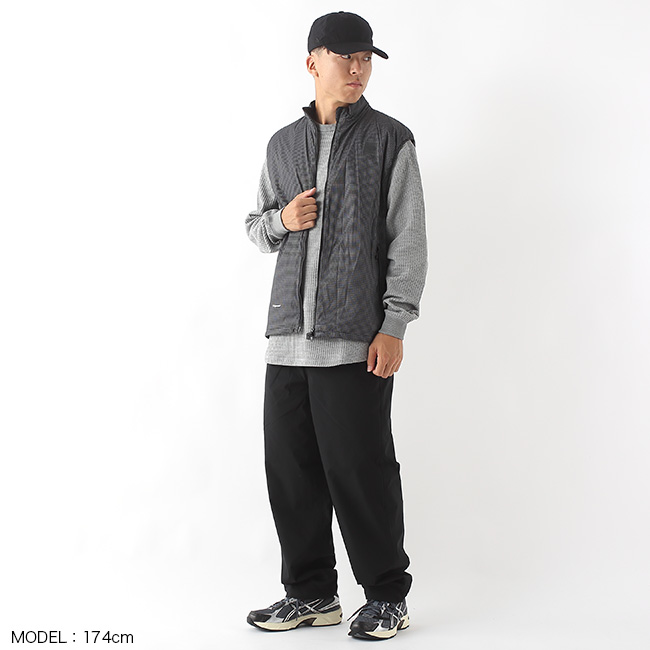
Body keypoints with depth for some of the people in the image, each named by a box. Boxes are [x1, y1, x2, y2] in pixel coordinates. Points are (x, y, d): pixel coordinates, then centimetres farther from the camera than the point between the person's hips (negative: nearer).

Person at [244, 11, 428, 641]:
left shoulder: (390, 140, 3)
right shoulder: (283, 144, 16)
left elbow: (408, 239, -1)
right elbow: (255, 225, 24)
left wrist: (393, 327, -9)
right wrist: (281, 220, 0)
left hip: (356, 341, -5)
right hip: (287, 337, 5)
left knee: (362, 471, -2)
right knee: (290, 470, 7)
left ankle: (387, 595, 16)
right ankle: (311, 592, 22)